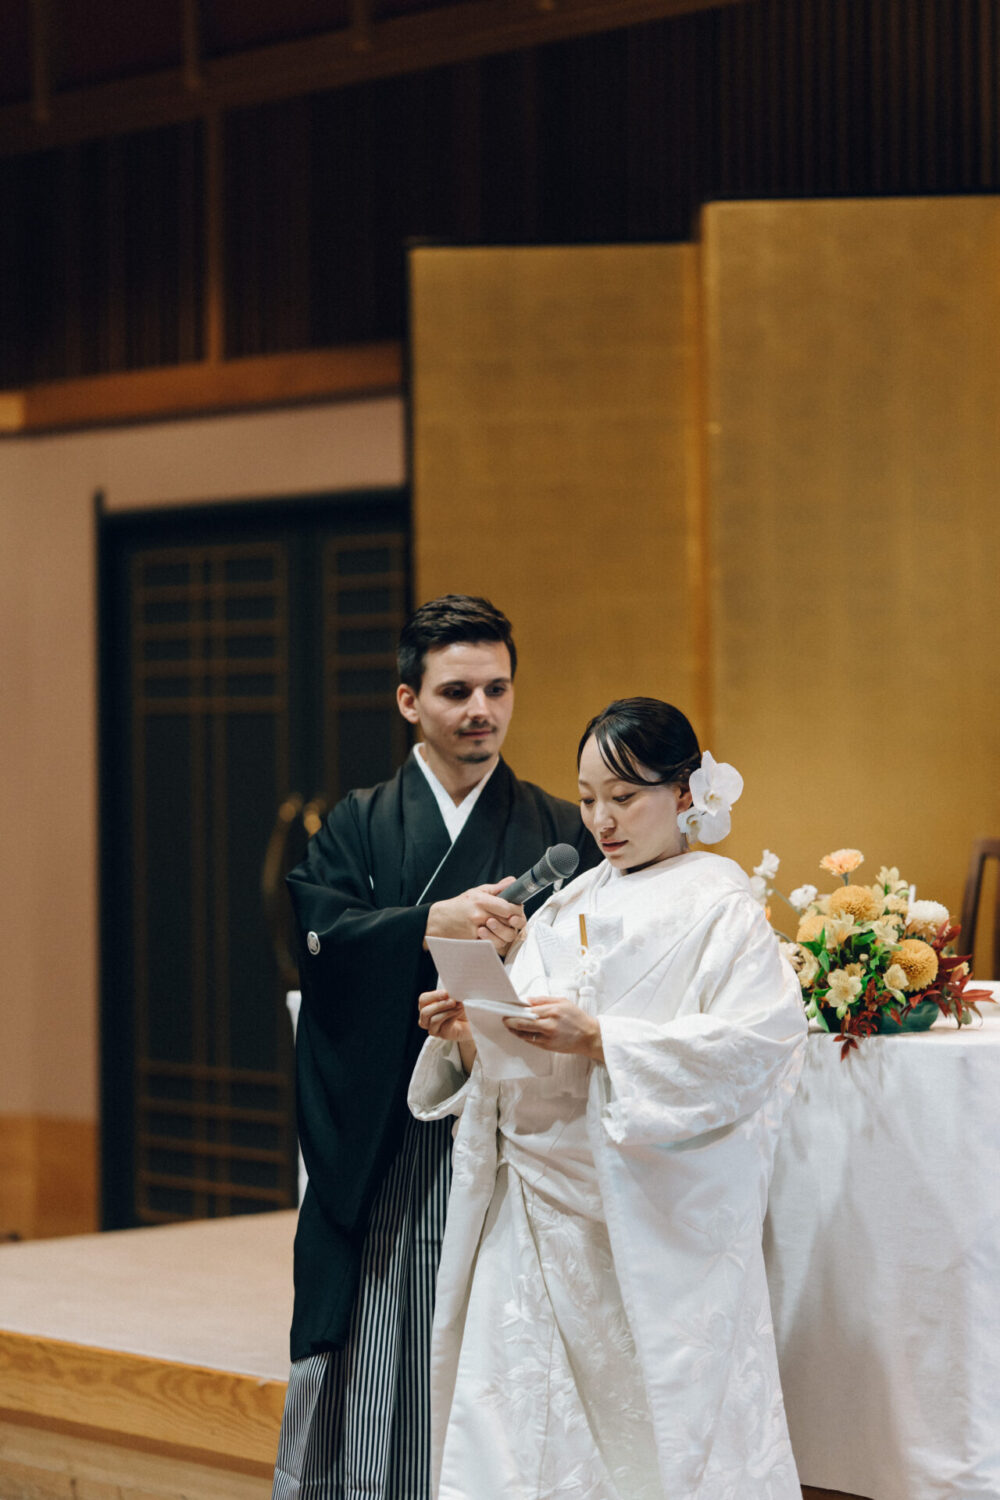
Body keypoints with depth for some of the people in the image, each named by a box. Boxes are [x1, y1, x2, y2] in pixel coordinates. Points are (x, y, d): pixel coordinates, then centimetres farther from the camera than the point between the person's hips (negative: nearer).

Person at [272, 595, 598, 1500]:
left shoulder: (559, 835, 11)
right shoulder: (355, 828, 10)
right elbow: (320, 940, -8)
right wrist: (434, 924, -24)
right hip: (378, 1156, 0)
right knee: (358, 1387, -1)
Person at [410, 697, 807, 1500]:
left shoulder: (718, 907, -2)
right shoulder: (571, 906, 17)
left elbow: (756, 1044, -16)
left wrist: (599, 1039, -21)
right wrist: (466, 1034, -6)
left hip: (649, 1220, -6)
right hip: (536, 1209, 6)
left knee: (652, 1423, -4)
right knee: (512, 1425, 1)